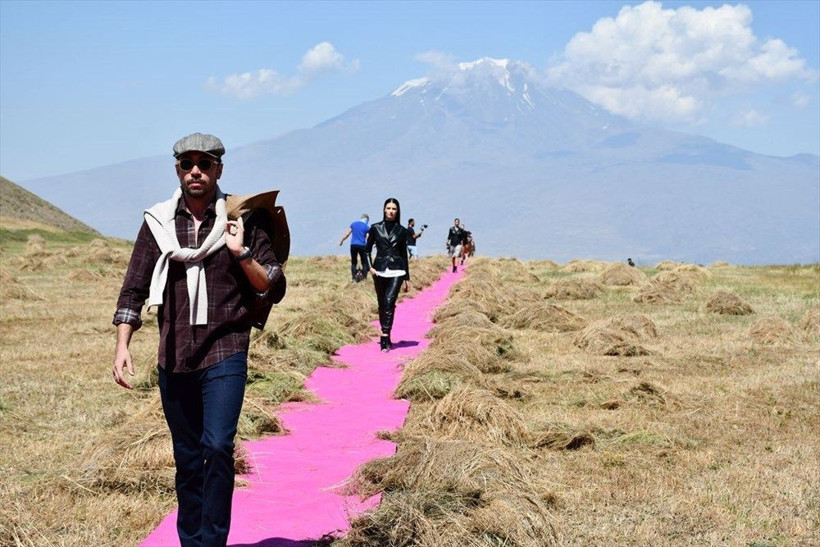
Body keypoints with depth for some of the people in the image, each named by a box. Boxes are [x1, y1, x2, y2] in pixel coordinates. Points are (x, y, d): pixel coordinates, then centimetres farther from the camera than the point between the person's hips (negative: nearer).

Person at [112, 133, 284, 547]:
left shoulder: (241, 220, 0)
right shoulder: (158, 223, 6)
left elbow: (272, 286, 1)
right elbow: (134, 290, 7)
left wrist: (241, 253, -14)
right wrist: (122, 345, -3)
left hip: (224, 354, -3)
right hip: (174, 358, 3)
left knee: (218, 447, -16)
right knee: (187, 461, 11)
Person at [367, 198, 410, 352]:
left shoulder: (402, 231, 7)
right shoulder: (376, 228, 6)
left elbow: (404, 254, 12)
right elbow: (367, 249, 13)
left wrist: (407, 278, 12)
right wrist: (369, 267, -3)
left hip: (396, 271, -1)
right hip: (379, 271, 2)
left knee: (389, 301, -18)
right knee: (382, 305, 8)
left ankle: (385, 338, -23)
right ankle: (385, 336, 20)